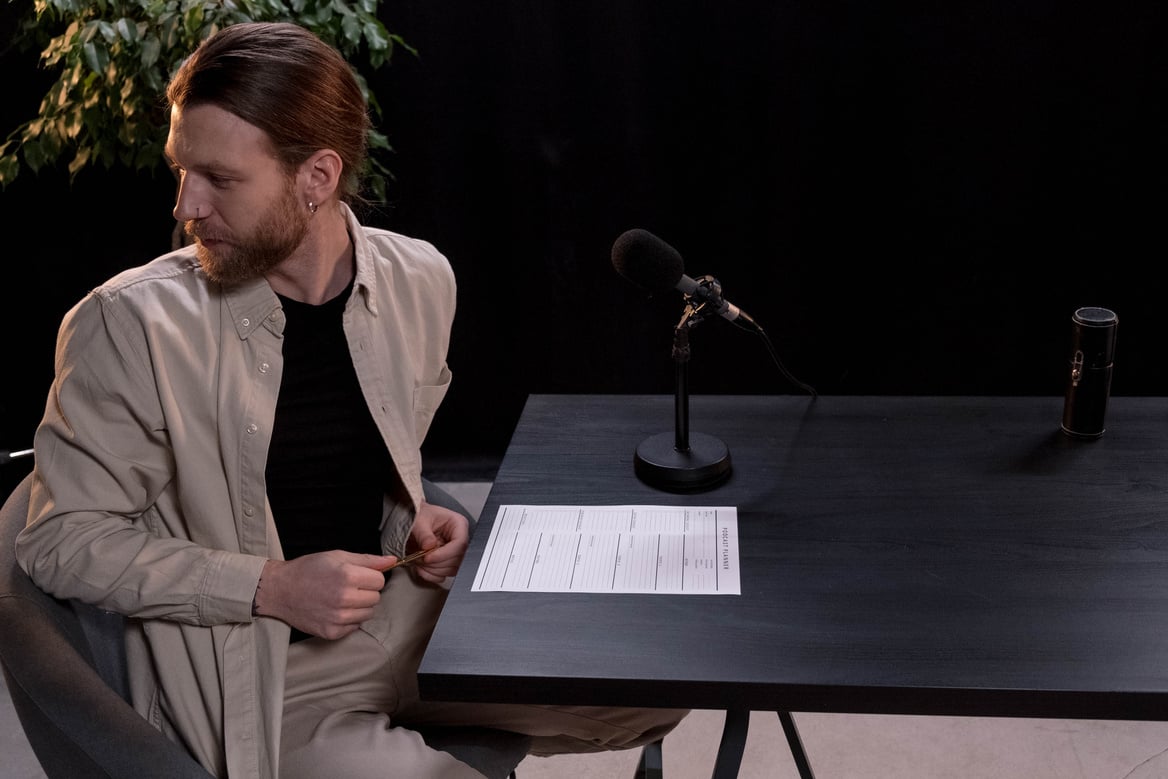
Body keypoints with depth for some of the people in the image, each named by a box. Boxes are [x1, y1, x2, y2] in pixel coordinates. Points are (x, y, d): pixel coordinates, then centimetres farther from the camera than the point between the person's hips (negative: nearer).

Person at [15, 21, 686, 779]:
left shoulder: (418, 281, -1)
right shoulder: (129, 324, -16)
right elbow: (64, 540, -10)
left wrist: (418, 519, -4)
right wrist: (270, 588, -19)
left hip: (408, 616, 6)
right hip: (256, 674, -5)